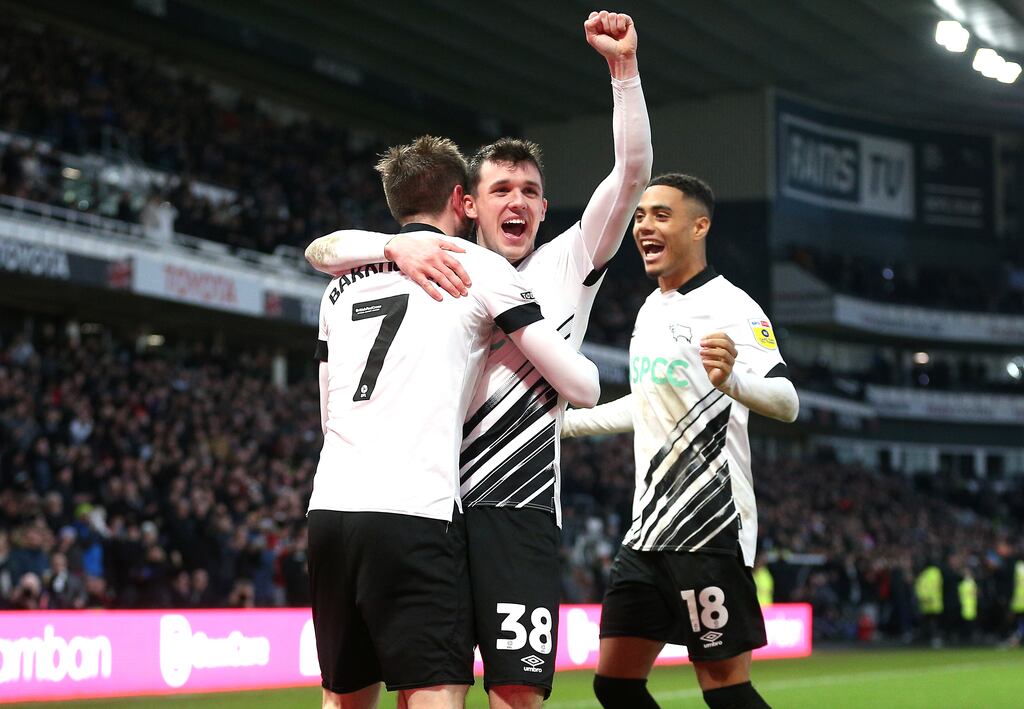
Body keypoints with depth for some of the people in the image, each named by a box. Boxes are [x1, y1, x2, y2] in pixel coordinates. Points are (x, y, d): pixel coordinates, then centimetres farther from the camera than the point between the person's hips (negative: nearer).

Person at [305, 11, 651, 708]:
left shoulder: (567, 264, 11)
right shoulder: (447, 271, 13)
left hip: (520, 512, -1)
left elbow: (632, 173, 1)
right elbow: (322, 250, 6)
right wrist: (397, 246, -13)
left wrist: (624, 66, -9)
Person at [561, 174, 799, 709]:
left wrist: (732, 379, -45)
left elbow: (786, 403, -25)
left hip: (709, 533, -8)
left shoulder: (730, 308, -11)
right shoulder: (651, 309, 15)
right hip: (648, 533, 9)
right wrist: (564, 422, 37)